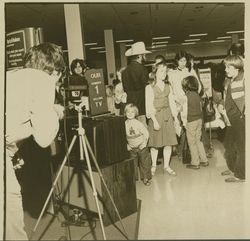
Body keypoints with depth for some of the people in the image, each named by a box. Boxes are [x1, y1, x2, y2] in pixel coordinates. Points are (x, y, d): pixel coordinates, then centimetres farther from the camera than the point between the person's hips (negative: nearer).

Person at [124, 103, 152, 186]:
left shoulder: (138, 123, -12)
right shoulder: (124, 124, -4)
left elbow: (146, 133, -8)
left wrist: (144, 143, -11)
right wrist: (127, 146, 0)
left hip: (141, 147, -3)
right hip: (132, 148, 3)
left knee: (144, 162, 2)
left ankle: (145, 178, 14)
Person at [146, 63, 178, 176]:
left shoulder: (168, 86, 12)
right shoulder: (150, 87, -4)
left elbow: (171, 102, 14)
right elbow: (149, 105, -9)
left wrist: (175, 116, 6)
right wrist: (154, 120, -16)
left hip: (167, 115, 5)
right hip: (156, 115, -4)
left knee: (169, 141, 3)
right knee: (155, 142, 2)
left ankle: (166, 166, 14)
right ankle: (153, 166, 17)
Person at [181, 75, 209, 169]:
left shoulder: (186, 96, -15)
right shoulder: (197, 95, 4)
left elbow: (185, 111, -13)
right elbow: (200, 108, 10)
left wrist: (184, 123, -4)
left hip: (191, 122, -7)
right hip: (199, 119, 7)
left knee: (192, 142, 4)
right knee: (198, 140, 18)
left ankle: (195, 163, 12)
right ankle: (204, 160, 22)